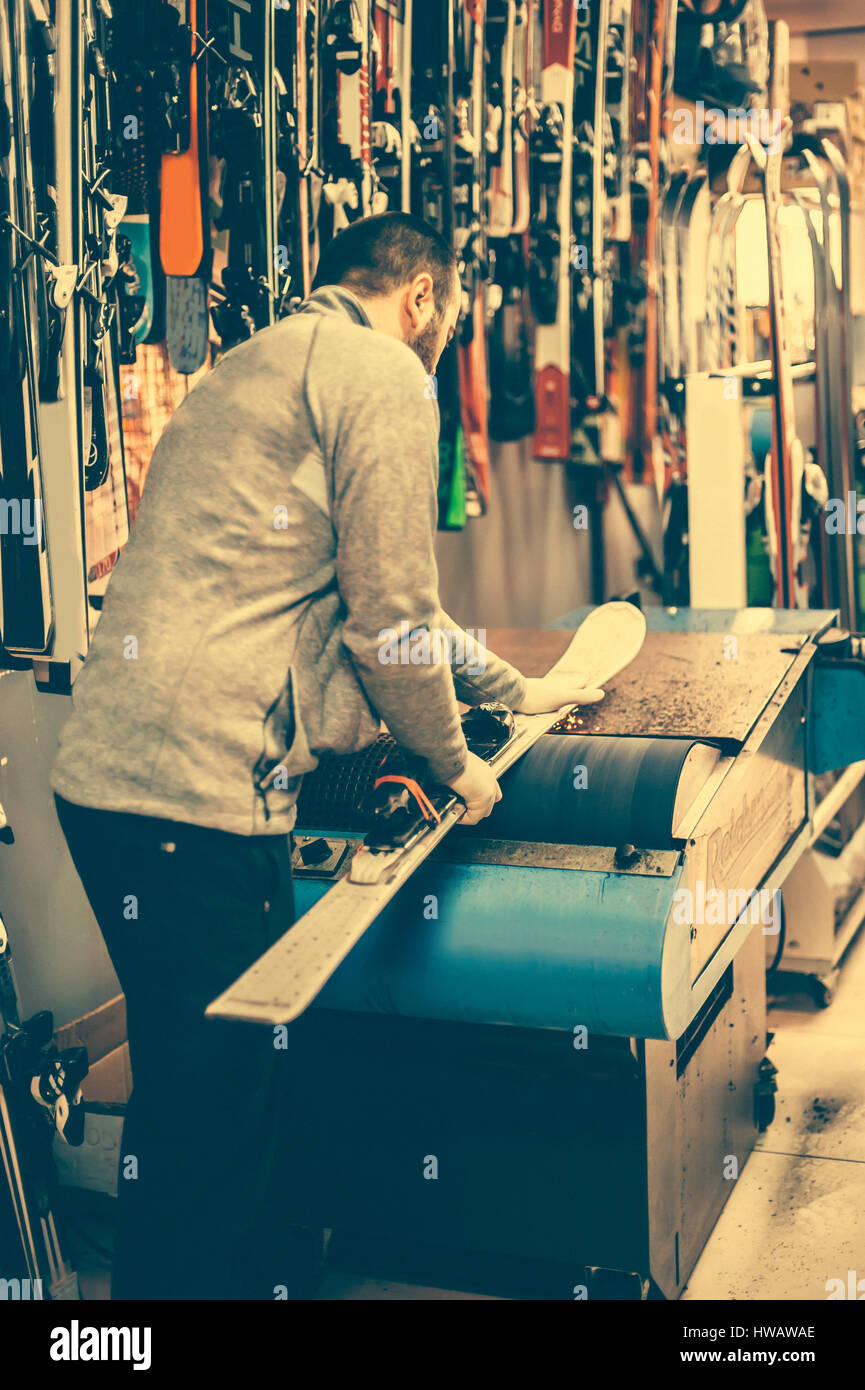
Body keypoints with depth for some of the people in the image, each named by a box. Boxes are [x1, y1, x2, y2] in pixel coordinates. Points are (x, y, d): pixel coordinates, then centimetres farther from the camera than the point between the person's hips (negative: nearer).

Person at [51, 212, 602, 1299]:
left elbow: (375, 594, 35)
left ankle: (256, 1274, 32)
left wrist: (513, 688, 40)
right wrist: (452, 764, 9)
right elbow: (389, 616, -8)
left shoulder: (258, 364, 28)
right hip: (200, 789, -10)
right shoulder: (383, 375, -3)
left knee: (195, 1086, 19)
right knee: (213, 1100, 0)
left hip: (105, 770, 10)